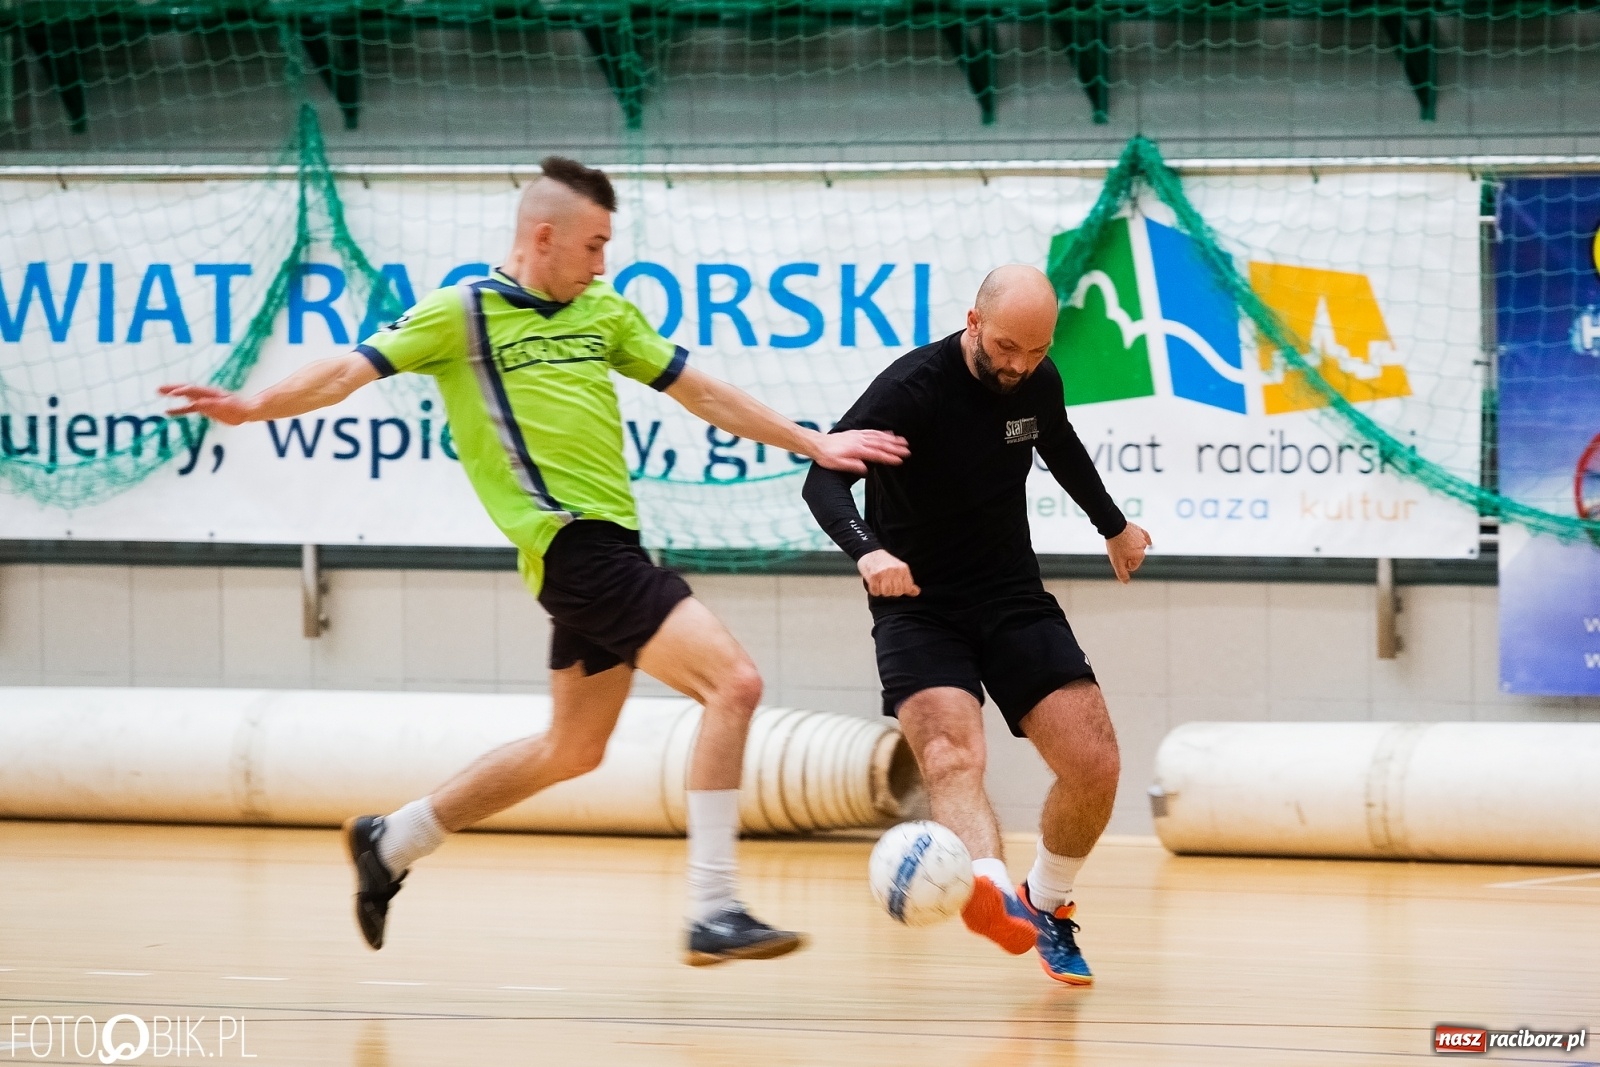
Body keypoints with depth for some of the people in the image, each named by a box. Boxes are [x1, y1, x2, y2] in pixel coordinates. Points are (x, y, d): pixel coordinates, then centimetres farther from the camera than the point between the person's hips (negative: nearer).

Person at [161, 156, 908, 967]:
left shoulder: (603, 313, 17)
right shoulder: (461, 313, -2)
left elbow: (701, 392, 22)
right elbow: (349, 372, -9)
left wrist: (813, 444, 20)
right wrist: (255, 407, -25)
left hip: (607, 547, 8)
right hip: (569, 541, -8)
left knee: (573, 748, 19)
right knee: (732, 683, -18)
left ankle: (391, 842, 34)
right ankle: (711, 913, -18)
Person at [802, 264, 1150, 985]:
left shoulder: (1038, 383, -1)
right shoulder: (912, 388, -20)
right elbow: (824, 479, -30)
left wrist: (1113, 526, 39)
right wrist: (868, 551, -49)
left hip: (1014, 600, 5)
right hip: (918, 608, -5)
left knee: (1094, 767, -6)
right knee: (951, 757, -30)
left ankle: (1048, 908, 21)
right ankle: (995, 894, -58)